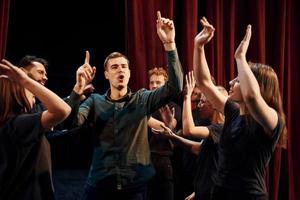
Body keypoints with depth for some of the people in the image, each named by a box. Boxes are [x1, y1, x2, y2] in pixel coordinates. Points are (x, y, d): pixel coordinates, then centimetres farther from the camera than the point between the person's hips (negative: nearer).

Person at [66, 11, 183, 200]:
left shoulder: (143, 99, 1)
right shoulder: (95, 101, 3)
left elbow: (175, 87, -13)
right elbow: (73, 121, -13)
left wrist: (169, 44, -23)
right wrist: (79, 87, -28)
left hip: (135, 185, 0)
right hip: (100, 184, 0)